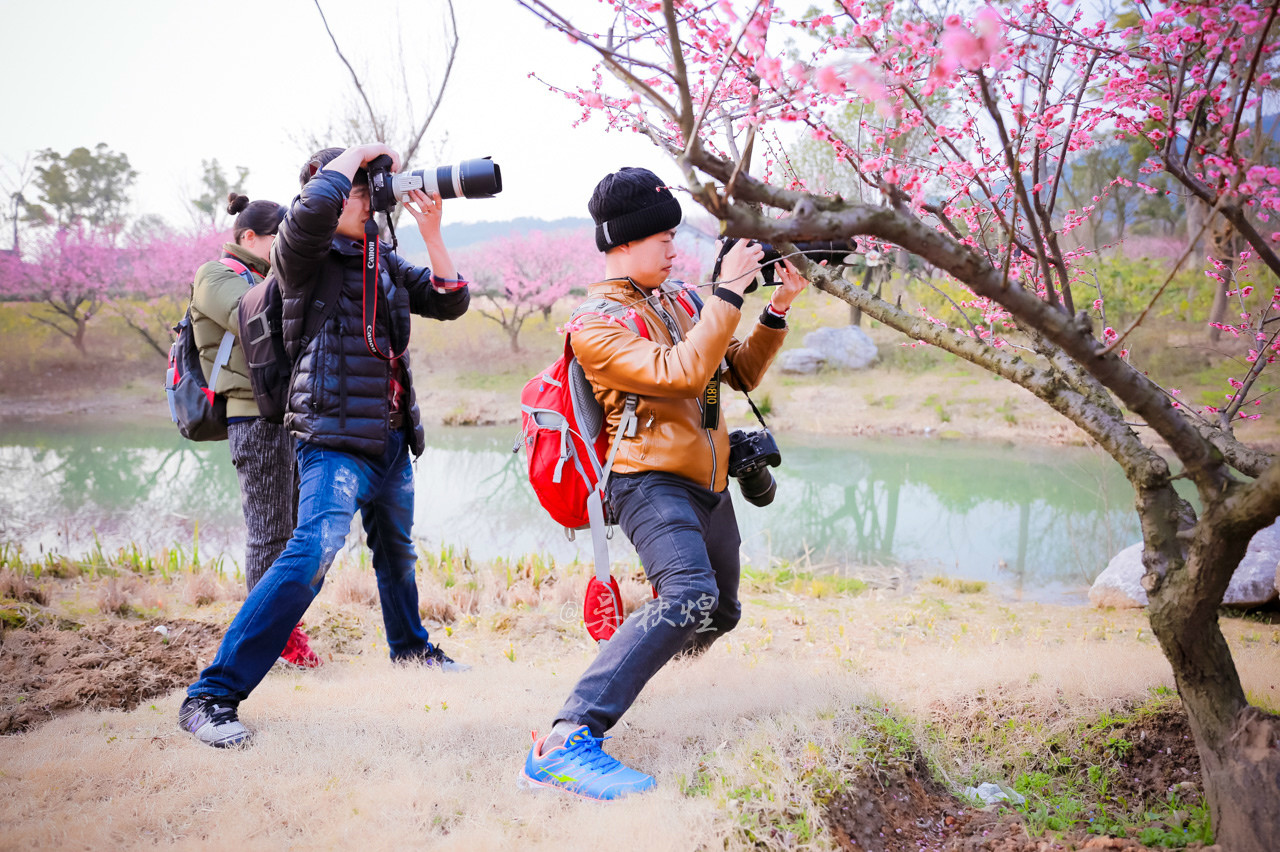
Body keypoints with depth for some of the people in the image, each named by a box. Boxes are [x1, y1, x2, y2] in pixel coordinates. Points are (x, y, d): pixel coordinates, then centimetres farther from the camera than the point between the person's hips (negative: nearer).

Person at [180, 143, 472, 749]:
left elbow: (451, 302, 11)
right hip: (335, 434, -8)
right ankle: (211, 695, -18)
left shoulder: (385, 261, 14)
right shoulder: (303, 255, -7)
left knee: (396, 549, 25)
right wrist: (361, 153, -12)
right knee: (314, 550, -24)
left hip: (391, 436, 8)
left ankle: (410, 644, 50)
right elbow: (315, 205, -29)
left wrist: (432, 234, -1)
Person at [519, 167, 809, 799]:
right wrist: (728, 293, -18)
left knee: (719, 614, 19)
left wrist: (777, 309, 6)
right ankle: (566, 744, -34)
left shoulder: (679, 304, 15)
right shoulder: (596, 324, -9)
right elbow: (680, 374, -23)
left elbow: (741, 373, 19)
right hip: (653, 482, -8)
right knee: (690, 594, -32)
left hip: (708, 487, 8)